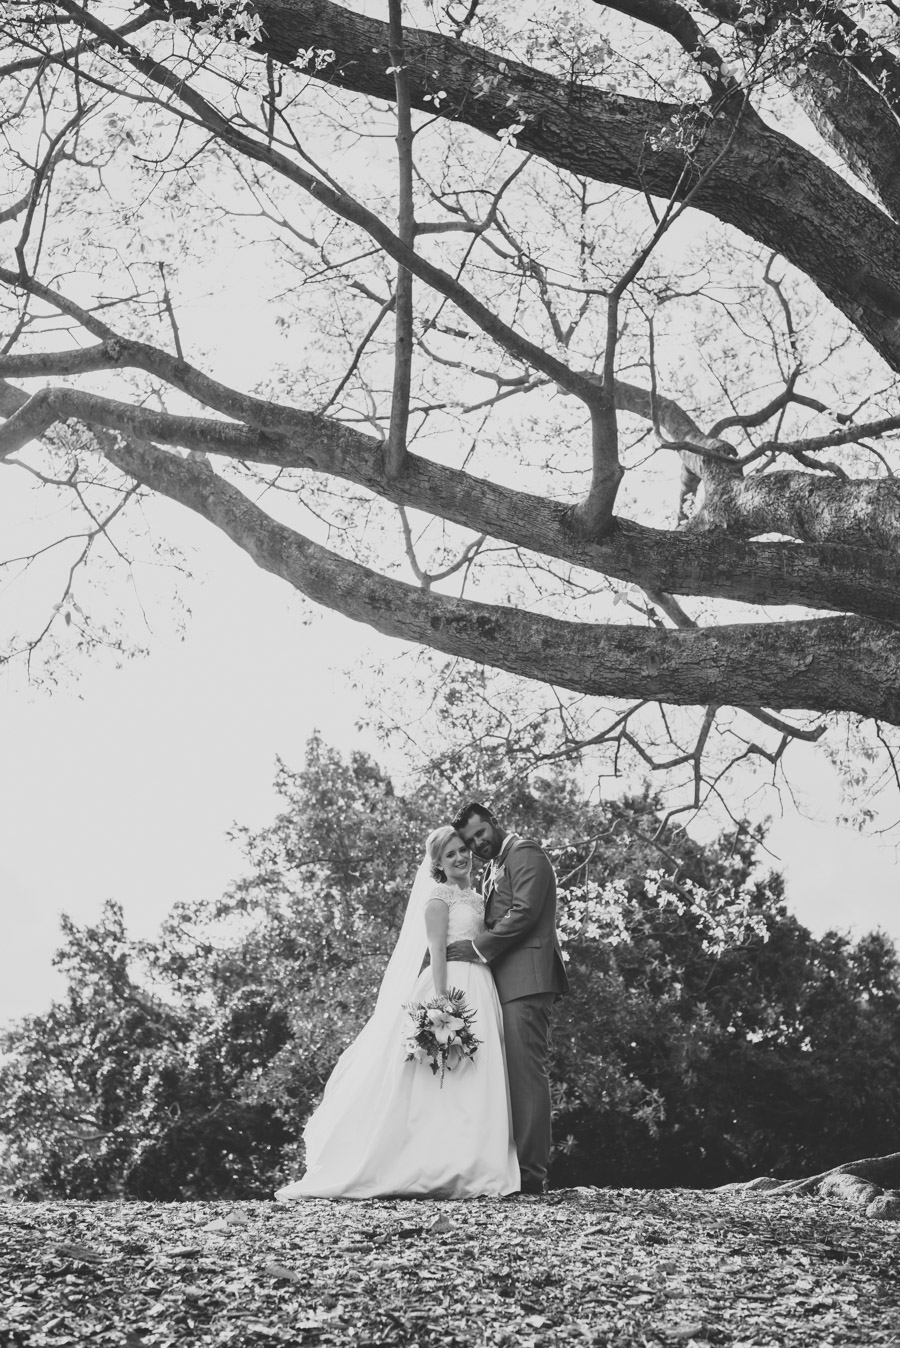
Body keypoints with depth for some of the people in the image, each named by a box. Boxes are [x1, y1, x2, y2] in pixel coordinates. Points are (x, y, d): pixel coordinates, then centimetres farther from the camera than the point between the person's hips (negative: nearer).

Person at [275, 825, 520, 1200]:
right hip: (451, 987, -8)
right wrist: (442, 1002, -20)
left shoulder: (476, 898, 23)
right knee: (443, 1081, -11)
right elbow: (437, 950, -11)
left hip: (481, 992, 8)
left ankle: (469, 1171, 4)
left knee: (473, 1082, 3)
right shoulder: (439, 895, -1)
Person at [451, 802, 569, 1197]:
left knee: (527, 1072, -11)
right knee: (512, 1075, 6)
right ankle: (511, 1167, 7)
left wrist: (476, 948, -12)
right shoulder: (492, 869, 26)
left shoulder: (525, 853, -2)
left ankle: (531, 1172, -12)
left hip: (526, 979, -9)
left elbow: (524, 912, -13)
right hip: (503, 982, 9)